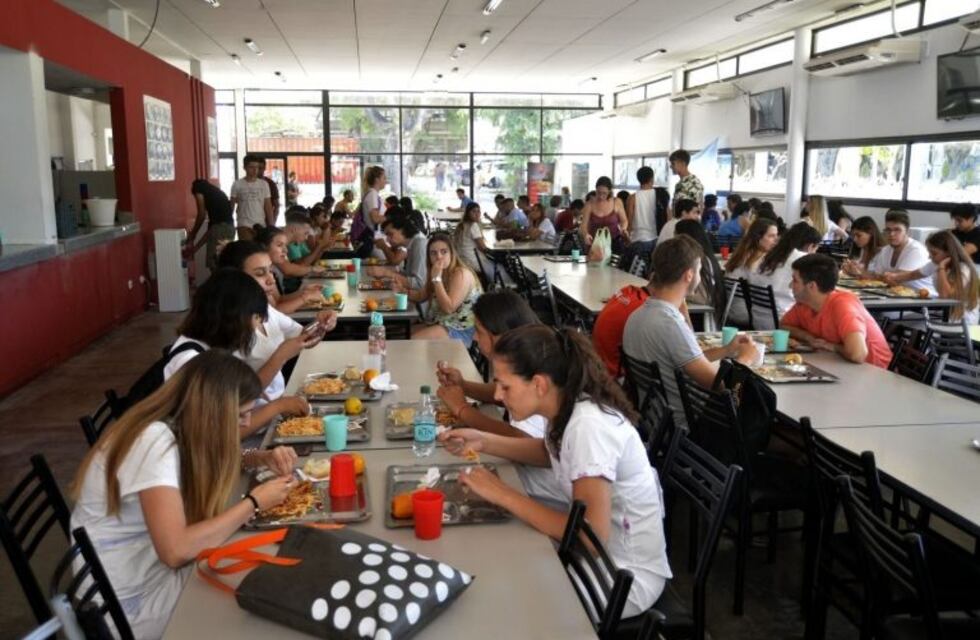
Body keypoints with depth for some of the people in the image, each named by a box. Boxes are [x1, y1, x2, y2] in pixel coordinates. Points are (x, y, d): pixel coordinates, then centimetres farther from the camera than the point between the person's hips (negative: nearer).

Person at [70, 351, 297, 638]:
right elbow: (176, 550, -36)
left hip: (152, 563, 8)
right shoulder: (155, 442, -29)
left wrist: (263, 459, -4)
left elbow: (215, 463, 16)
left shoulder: (177, 428, -5)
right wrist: (254, 502, -26)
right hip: (131, 597, -7)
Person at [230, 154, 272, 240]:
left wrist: (271, 225, 0)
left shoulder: (264, 184, 6)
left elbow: (268, 206, 6)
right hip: (244, 224, -2)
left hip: (261, 224, 2)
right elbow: (231, 205, 5)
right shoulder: (237, 184, 1)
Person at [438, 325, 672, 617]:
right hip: (600, 554, 7)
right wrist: (483, 441, 2)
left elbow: (592, 535, -33)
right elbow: (552, 452, 16)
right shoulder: (567, 406, -6)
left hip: (627, 575, -7)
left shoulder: (589, 426, -30)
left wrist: (503, 495, -27)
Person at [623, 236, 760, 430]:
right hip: (685, 426, -8)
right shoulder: (670, 323, -27)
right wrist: (746, 358, -4)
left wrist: (726, 351, 11)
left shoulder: (638, 315, 2)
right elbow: (716, 382, -22)